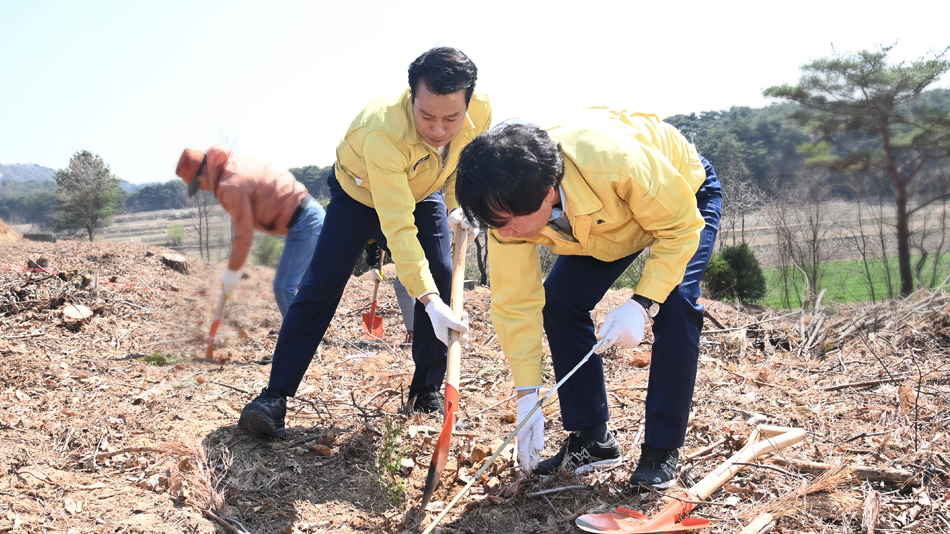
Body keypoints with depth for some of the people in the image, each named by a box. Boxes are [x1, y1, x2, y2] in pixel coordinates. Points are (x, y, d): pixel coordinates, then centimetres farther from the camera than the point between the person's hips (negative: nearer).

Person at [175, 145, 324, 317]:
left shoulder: (231, 184, -18)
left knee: (283, 288, -7)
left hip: (303, 222, -10)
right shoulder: (234, 163, 10)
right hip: (312, 213, 10)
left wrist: (232, 270, -1)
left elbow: (244, 235, -13)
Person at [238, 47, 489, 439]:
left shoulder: (481, 111, -28)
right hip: (358, 193, -4)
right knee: (321, 288, -12)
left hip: (423, 194, 4)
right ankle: (274, 397, -6)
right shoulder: (384, 131, -45)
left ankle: (427, 391, 3)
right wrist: (428, 299, -54)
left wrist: (455, 205, -12)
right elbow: (397, 227, -48)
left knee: (442, 277, -12)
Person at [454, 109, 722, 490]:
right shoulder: (508, 208, -29)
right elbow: (515, 303, -22)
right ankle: (591, 438, 2)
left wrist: (642, 304, -40)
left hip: (682, 194, -4)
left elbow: (680, 227, -30)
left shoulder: (616, 160, -46)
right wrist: (527, 396, -23)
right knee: (558, 301, -12)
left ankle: (662, 450, -10)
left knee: (676, 304, -25)